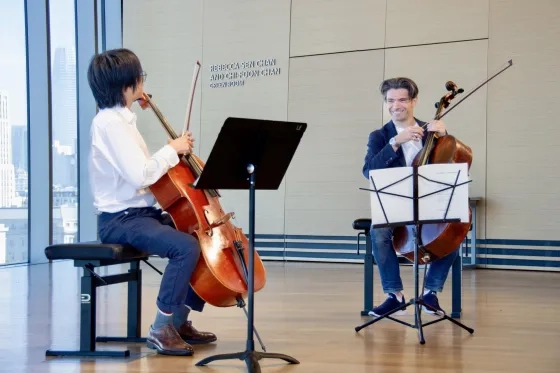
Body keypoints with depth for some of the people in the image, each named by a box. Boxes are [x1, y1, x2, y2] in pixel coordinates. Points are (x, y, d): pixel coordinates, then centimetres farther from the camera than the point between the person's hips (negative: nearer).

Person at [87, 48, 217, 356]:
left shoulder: (121, 119, 13)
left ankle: (180, 319, 14)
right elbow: (139, 175, -26)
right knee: (186, 247, -29)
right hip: (120, 219, -10)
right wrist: (171, 150, -14)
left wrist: (176, 151, 2)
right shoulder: (110, 123, -17)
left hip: (142, 212, 10)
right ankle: (161, 329, -15)